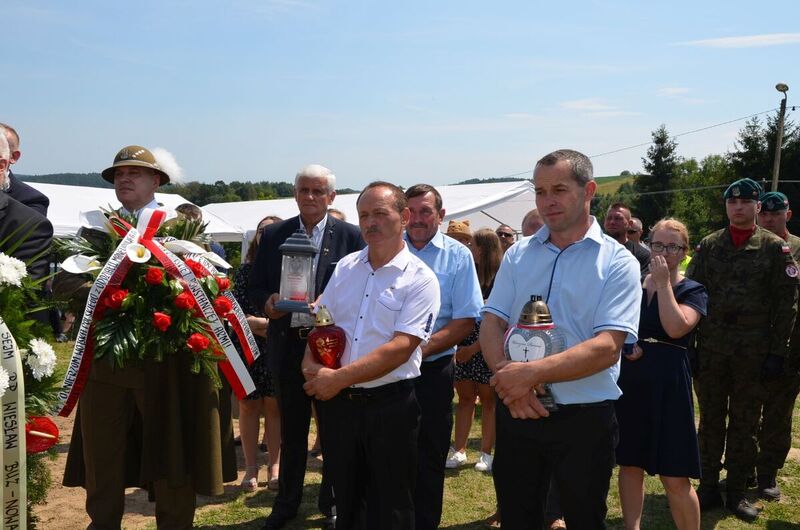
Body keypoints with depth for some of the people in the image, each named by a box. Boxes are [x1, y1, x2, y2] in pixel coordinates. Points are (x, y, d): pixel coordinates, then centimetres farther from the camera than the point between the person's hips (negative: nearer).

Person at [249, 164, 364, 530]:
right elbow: (255, 287, 6)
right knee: (291, 432, 15)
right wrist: (267, 302, -15)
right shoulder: (273, 235, 5)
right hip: (289, 346, 2)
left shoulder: (351, 236, -2)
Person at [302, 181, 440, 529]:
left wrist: (338, 378, -19)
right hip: (337, 402, 5)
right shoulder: (345, 267, 8)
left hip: (389, 405, -4)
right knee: (346, 501, 20)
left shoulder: (420, 279, -10)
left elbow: (400, 347, -18)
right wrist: (310, 363, -9)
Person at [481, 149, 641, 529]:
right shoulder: (517, 254, 6)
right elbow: (491, 323, 0)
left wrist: (531, 373, -24)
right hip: (516, 412, 4)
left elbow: (607, 348, -17)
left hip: (584, 418, -3)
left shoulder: (617, 262, -7)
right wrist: (508, 377, -19)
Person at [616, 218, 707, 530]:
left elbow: (676, 328, -20)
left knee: (675, 478, -2)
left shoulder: (693, 291, -1)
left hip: (668, 386, -3)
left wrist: (664, 283, -14)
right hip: (629, 382, 4)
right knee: (629, 464, 13)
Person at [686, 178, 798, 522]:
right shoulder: (708, 246, 6)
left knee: (745, 423, 9)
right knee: (710, 420, 9)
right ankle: (709, 488, 20)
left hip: (754, 351, -1)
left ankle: (737, 491, 21)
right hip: (710, 349, 2)